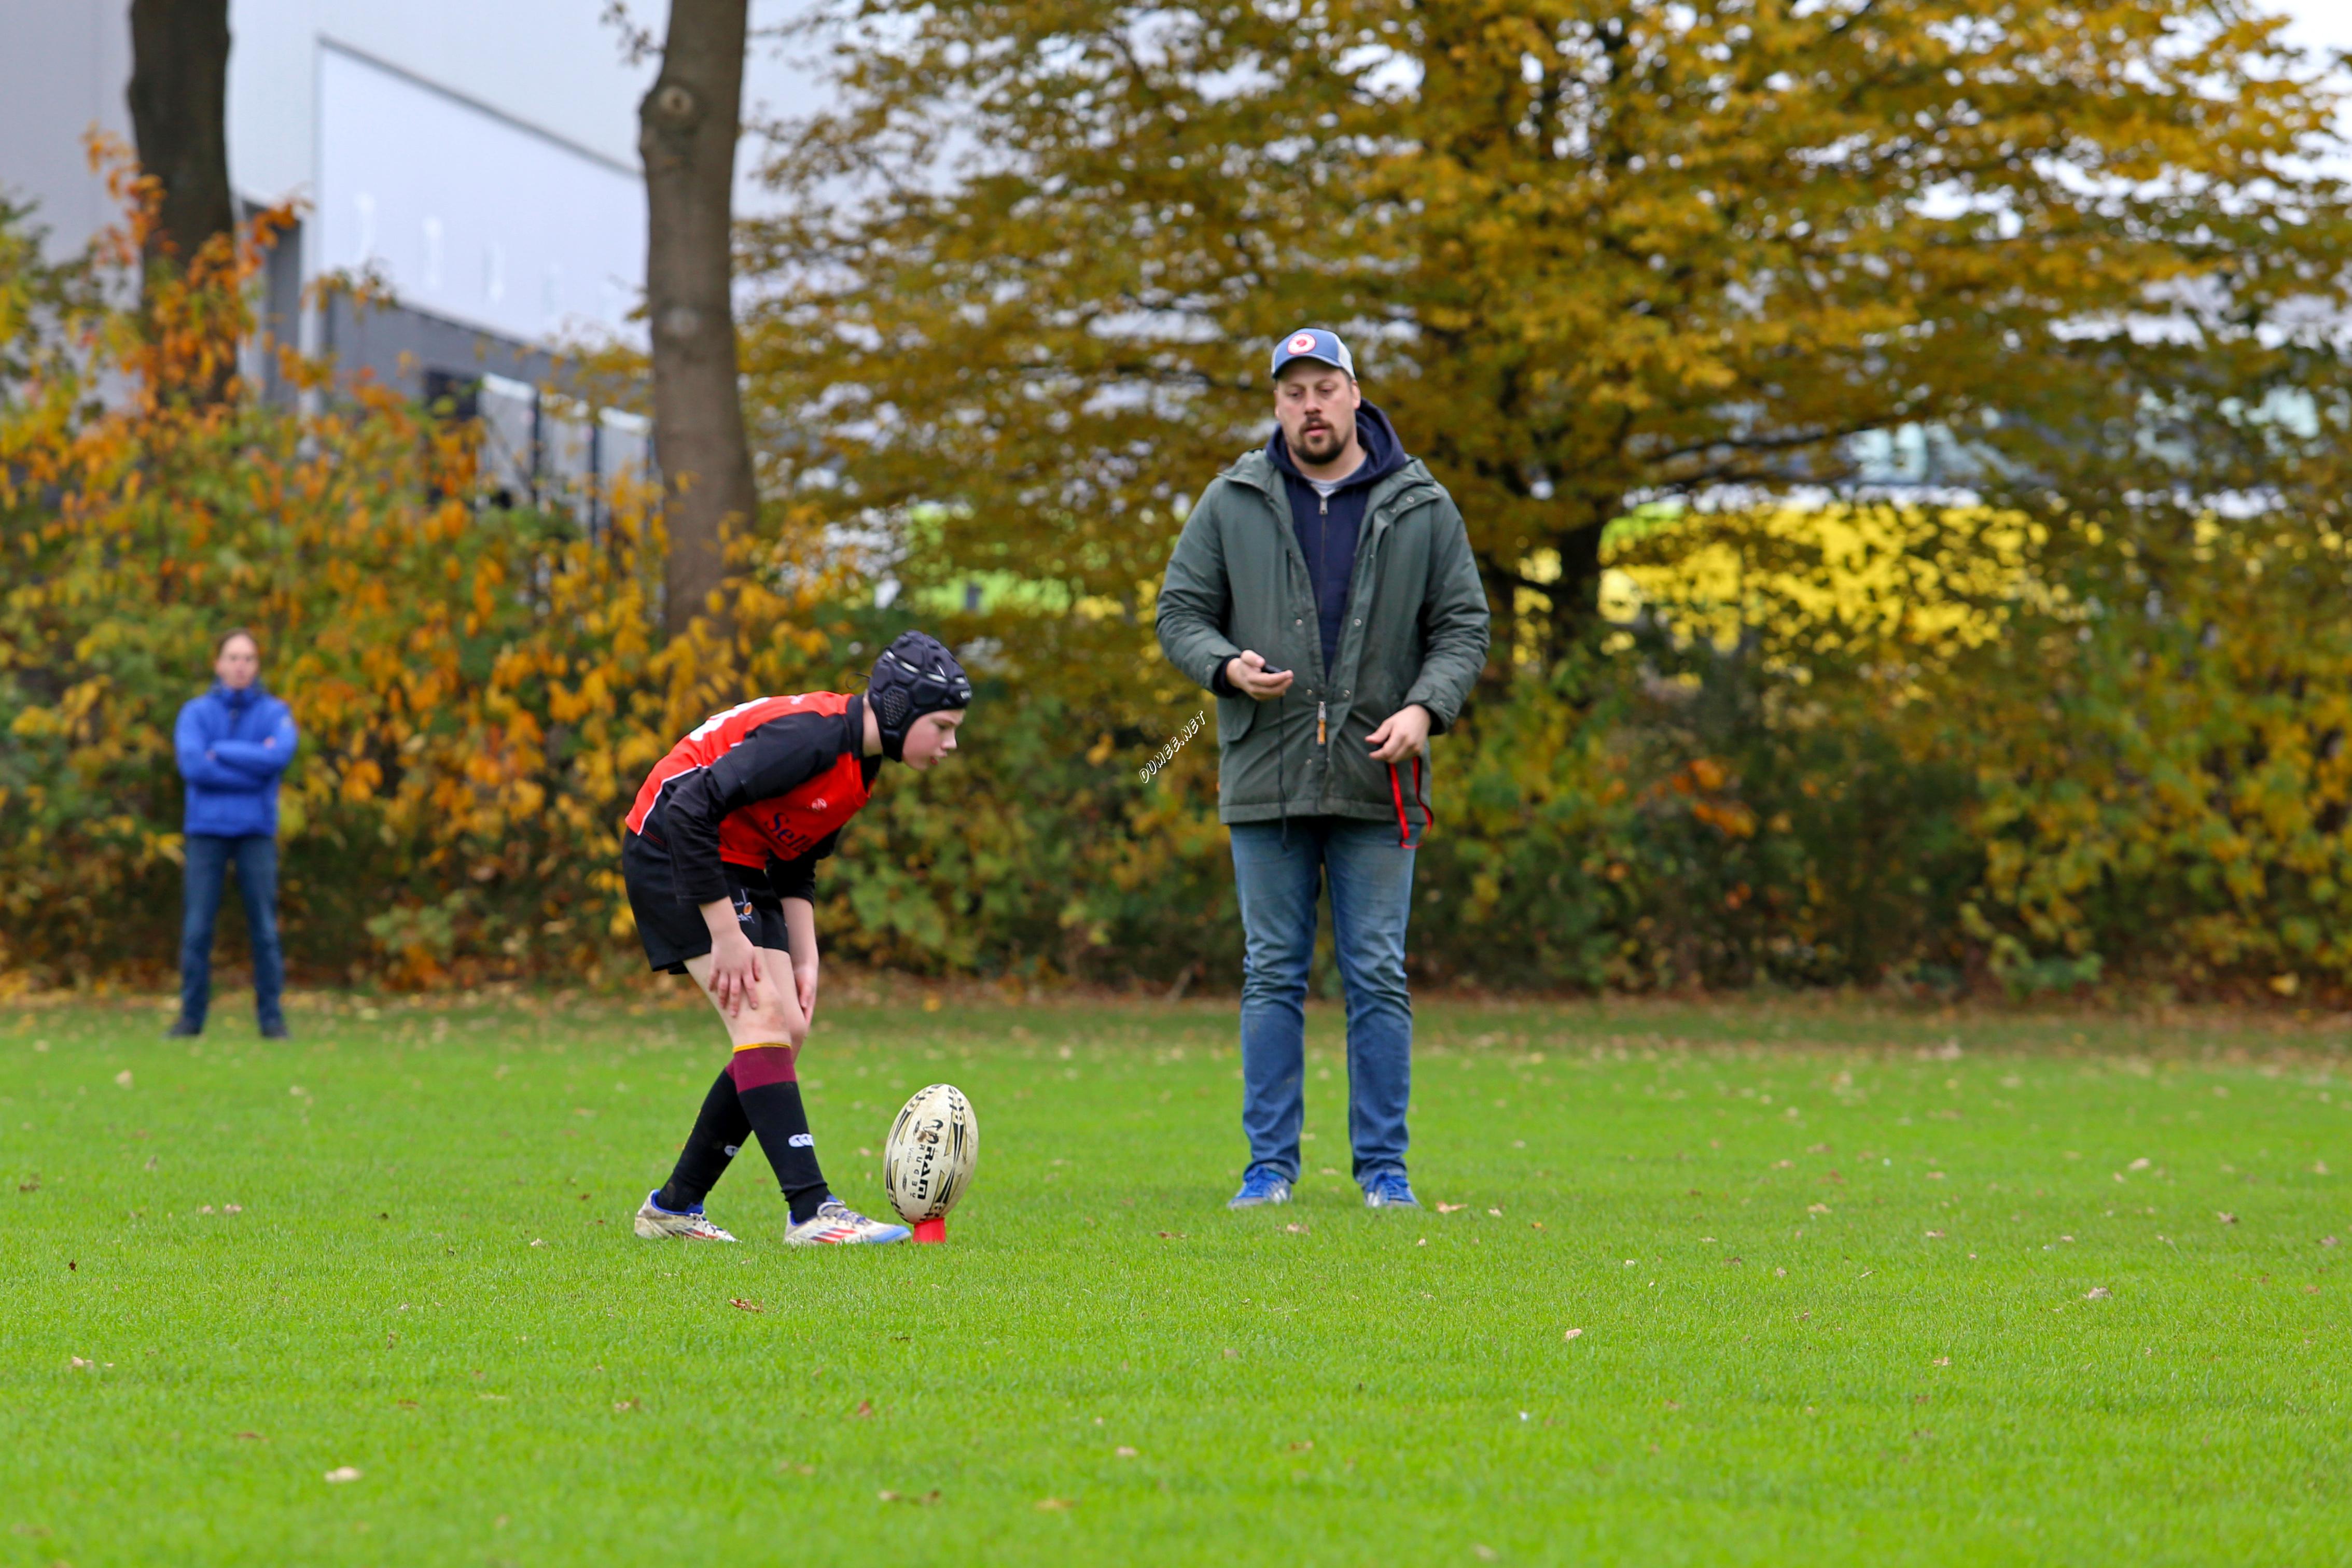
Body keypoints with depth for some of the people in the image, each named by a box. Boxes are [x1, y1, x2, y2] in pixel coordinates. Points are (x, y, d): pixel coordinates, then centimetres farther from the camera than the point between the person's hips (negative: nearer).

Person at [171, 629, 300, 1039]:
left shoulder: (275, 713, 4)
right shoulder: (196, 713, 4)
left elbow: (281, 755, -16)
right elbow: (193, 766, -12)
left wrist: (220, 752, -11)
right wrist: (254, 764, -10)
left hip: (256, 832, 0)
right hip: (206, 830, 0)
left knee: (264, 928, -1)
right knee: (196, 929, -2)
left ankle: (272, 1017, 4)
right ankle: (191, 1016, 4)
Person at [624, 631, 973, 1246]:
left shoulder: (862, 762, 5)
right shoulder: (812, 735, -26)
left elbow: (797, 866, 15)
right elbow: (689, 809, -30)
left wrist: (804, 959, 2)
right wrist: (726, 935, -26)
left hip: (747, 868, 10)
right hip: (671, 851, -10)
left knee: (788, 1029, 4)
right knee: (761, 1016, -19)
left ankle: (674, 1207, 12)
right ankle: (812, 1211, -25)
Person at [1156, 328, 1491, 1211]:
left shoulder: (1420, 508, 4)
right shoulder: (1234, 503, 5)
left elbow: (1464, 625, 5)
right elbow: (1179, 612, 7)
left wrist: (1426, 708, -12)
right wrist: (1227, 667, -14)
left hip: (1377, 783, 0)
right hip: (1266, 778, 1)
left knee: (1378, 980, 1)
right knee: (1272, 977, 3)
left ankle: (1384, 1165, 8)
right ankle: (1271, 1162, 9)